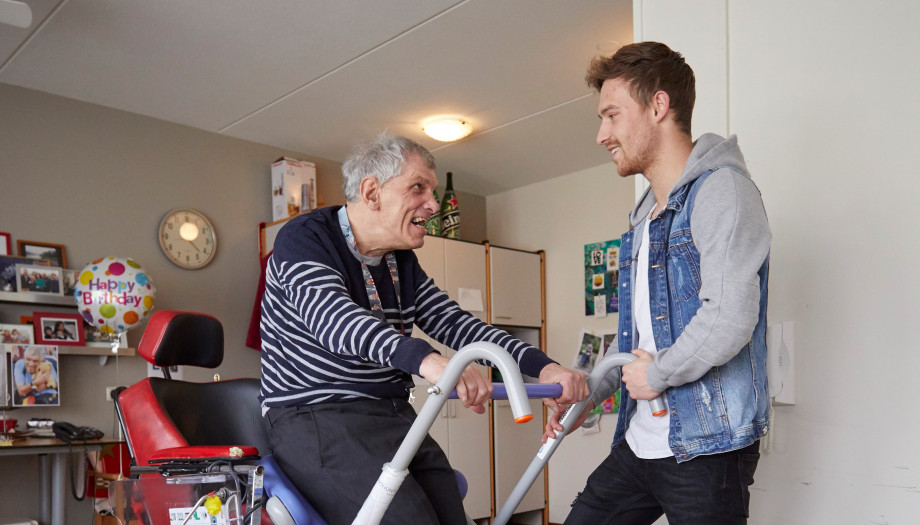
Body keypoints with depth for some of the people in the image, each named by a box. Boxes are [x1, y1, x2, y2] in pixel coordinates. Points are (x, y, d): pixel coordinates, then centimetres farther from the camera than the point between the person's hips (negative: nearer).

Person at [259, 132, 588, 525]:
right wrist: (424, 358, -43)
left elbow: (454, 323, 8)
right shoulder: (305, 238, -7)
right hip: (317, 417, -7)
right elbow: (330, 314, -26)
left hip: (395, 417, 7)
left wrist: (540, 366, -7)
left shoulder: (403, 264, 16)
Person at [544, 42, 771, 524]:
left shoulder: (720, 188, -13)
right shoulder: (644, 215, 17)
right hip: (639, 443, 9)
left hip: (707, 447, -8)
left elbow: (730, 317, -25)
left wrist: (659, 374, -13)